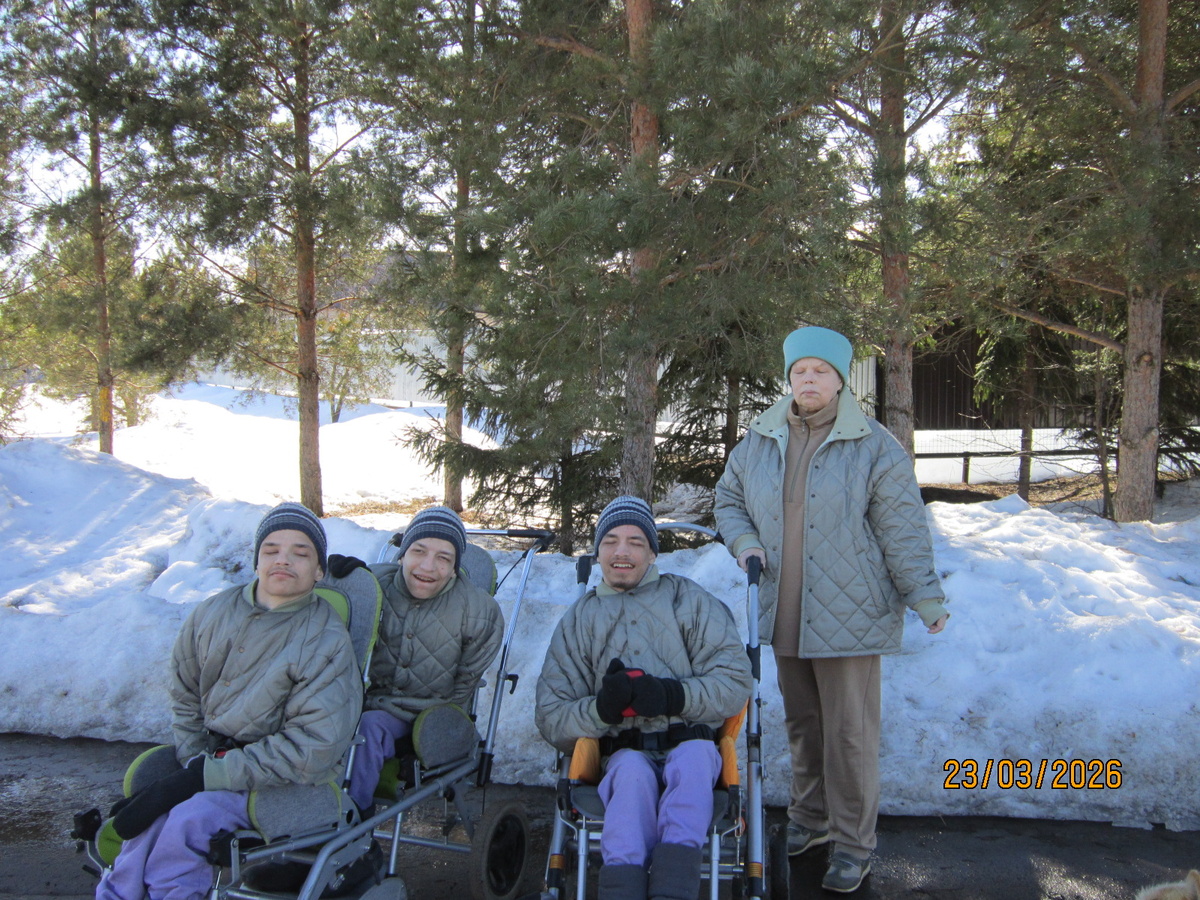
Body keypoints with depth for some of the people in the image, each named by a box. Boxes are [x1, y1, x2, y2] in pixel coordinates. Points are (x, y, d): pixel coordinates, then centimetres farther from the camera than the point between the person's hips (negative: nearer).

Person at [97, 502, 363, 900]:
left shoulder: (327, 643, -15)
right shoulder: (211, 615, 2)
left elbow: (311, 748, -20)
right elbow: (185, 699, 12)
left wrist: (205, 777, -21)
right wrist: (192, 765, -6)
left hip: (283, 776, -4)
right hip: (211, 755, 4)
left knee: (189, 819, -26)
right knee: (153, 814, -23)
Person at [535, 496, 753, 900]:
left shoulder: (690, 601, 12)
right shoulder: (578, 621, 17)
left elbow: (736, 683, 3)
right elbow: (551, 719, 11)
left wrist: (673, 696, -16)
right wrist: (602, 707, -12)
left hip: (690, 745, -1)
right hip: (623, 752, 1)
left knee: (693, 758, -35)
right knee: (632, 772, -34)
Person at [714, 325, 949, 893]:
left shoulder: (873, 446, -6)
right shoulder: (759, 442, 5)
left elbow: (902, 529, -7)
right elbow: (728, 499, 17)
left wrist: (925, 597, -10)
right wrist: (743, 541, -2)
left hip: (849, 615, -4)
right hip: (785, 614, 4)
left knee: (850, 732, 1)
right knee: (801, 723, 17)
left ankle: (853, 845, 15)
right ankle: (809, 819, 35)